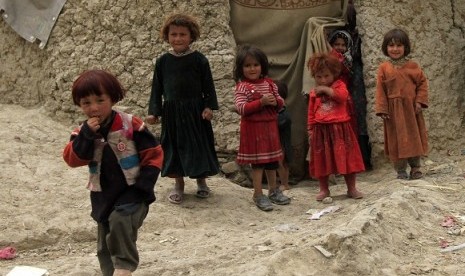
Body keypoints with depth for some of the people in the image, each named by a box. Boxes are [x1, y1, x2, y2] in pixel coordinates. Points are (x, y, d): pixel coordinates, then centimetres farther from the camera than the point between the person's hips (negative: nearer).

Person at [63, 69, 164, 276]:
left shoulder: (131, 125, -11)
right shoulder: (83, 131, 0)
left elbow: (153, 154, -7)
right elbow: (72, 160, -13)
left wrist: (144, 185, -15)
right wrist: (86, 136, -25)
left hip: (131, 191, -5)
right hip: (102, 196, 5)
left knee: (120, 219, -34)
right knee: (105, 248, 13)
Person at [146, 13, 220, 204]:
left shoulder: (199, 59, -5)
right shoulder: (163, 61, 1)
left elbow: (208, 86, -2)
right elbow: (157, 88, 5)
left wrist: (209, 106, -12)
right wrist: (153, 112, 1)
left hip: (195, 110, -2)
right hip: (172, 111, 2)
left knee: (198, 143, 7)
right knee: (174, 145, 8)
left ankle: (201, 181, 24)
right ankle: (178, 184, 21)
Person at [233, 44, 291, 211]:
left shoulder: (269, 83, 6)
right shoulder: (242, 86, -11)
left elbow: (281, 103, 10)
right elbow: (241, 108, -21)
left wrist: (275, 102, -14)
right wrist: (261, 102, -25)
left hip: (270, 126, 6)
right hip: (253, 128, -6)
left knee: (272, 160, 15)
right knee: (258, 162, -1)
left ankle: (273, 191, 30)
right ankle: (258, 195, 8)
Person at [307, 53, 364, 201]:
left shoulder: (339, 85, 1)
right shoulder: (314, 93, 7)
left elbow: (342, 95, -21)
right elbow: (311, 113, 9)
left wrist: (326, 89, -19)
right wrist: (310, 130, 5)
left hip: (340, 128, -2)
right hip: (321, 130, 2)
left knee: (347, 159, 4)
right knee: (322, 161, 8)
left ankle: (351, 189, 16)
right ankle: (324, 189, 21)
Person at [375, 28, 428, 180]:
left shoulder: (412, 66, 0)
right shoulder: (384, 68, -3)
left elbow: (422, 83, 2)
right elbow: (380, 90, -3)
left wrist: (420, 101, -8)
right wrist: (382, 109, -8)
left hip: (411, 108, 1)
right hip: (394, 110, -1)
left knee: (414, 137, 8)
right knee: (397, 140, 4)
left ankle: (415, 168, 21)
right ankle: (400, 170, 14)